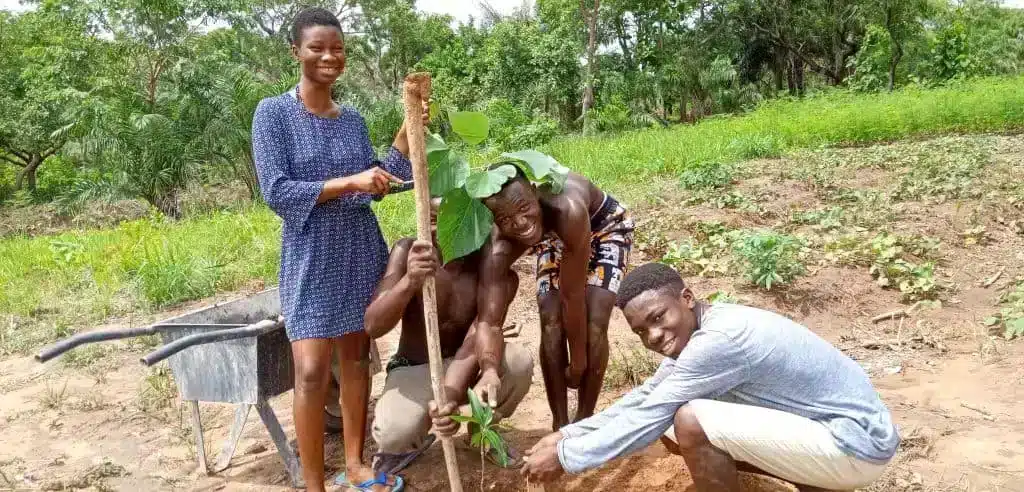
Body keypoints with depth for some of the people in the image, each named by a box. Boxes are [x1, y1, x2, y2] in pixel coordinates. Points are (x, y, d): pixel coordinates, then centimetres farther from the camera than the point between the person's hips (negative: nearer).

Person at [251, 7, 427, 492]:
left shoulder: (353, 119, 8)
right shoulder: (273, 113, -7)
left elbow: (377, 185, 4)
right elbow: (275, 191, -15)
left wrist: (406, 133, -6)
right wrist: (348, 183, -21)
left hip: (361, 252, 5)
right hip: (310, 257, -5)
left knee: (357, 357, 11)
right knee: (311, 371, -7)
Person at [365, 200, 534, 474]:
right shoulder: (407, 252, -18)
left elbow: (476, 342, -28)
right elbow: (372, 326, -26)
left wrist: (453, 395, -47)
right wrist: (409, 283, -45)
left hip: (463, 366, 2)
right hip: (412, 370, -1)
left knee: (519, 362, -30)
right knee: (393, 433, -33)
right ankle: (410, 442, 7)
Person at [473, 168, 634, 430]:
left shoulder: (568, 210, -46)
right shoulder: (499, 245, -35)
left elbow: (573, 296, -36)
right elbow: (488, 319, -38)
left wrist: (578, 360, -26)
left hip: (606, 227, -3)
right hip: (553, 236, 3)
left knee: (594, 322, -14)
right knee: (550, 320, -11)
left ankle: (585, 421, 3)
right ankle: (559, 425, 3)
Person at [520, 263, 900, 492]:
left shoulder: (719, 340, -26)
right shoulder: (703, 331, 2)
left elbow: (647, 418, -22)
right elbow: (644, 398, 10)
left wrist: (566, 457, -13)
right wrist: (568, 435, 4)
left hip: (857, 443, -10)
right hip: (827, 426, 10)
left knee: (691, 423, -24)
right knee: (676, 424, 9)